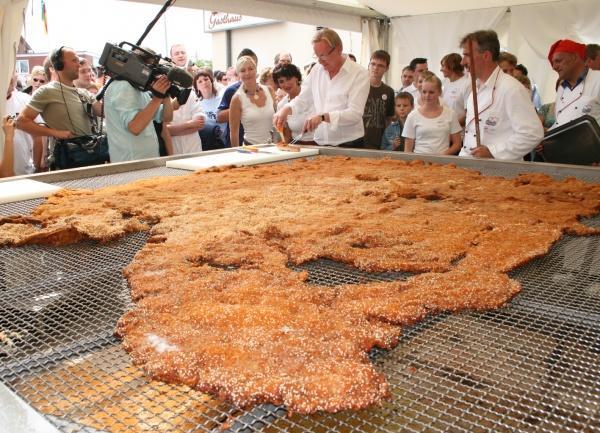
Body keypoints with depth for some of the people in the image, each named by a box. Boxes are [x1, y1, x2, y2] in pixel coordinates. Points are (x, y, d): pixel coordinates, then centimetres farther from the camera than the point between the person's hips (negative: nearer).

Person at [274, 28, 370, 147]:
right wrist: (286, 109, -2)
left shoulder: (359, 74, -7)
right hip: (320, 145, 4)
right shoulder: (317, 70, 9)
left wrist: (323, 117, -27)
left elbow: (355, 114, -16)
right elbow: (303, 100, 18)